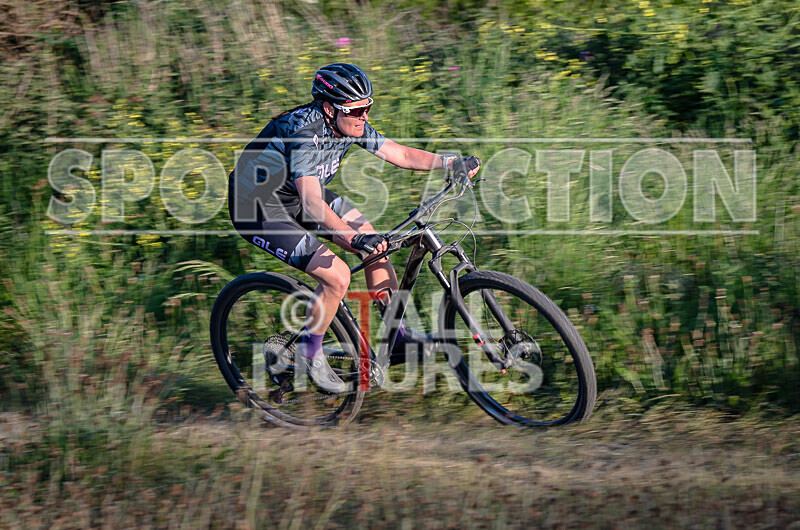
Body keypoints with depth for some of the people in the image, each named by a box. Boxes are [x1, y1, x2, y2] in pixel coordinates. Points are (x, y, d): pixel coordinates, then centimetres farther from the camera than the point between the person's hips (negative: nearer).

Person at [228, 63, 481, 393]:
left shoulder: (351, 124, -10)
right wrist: (354, 237, -57)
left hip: (296, 196, 8)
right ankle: (310, 354, 2)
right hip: (259, 209, -8)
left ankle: (399, 337, 11)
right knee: (337, 276, -19)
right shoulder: (304, 133, -34)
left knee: (374, 243, -1)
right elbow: (311, 204, -44)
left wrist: (452, 163, -17)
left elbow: (400, 154, -4)